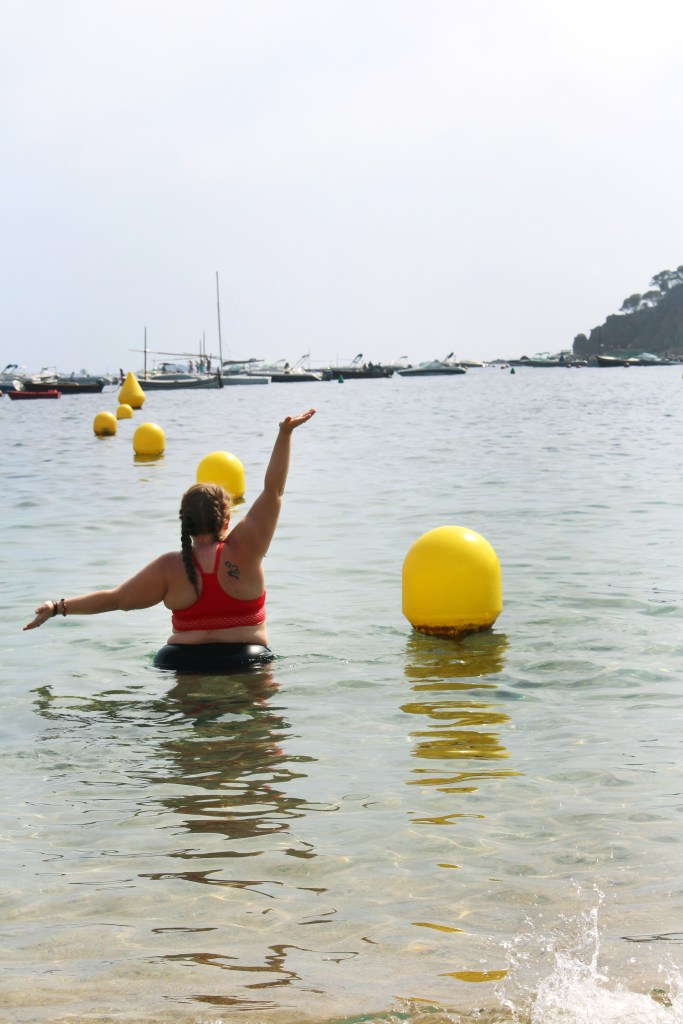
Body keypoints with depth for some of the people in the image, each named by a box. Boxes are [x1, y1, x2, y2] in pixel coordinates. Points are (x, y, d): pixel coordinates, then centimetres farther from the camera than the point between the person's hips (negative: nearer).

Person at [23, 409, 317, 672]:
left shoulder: (170, 568, -1)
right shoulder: (243, 552, -3)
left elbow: (116, 599, 4)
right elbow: (273, 491, -1)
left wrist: (59, 607, 15)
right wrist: (285, 434, -2)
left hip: (181, 663, 1)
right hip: (246, 662, -1)